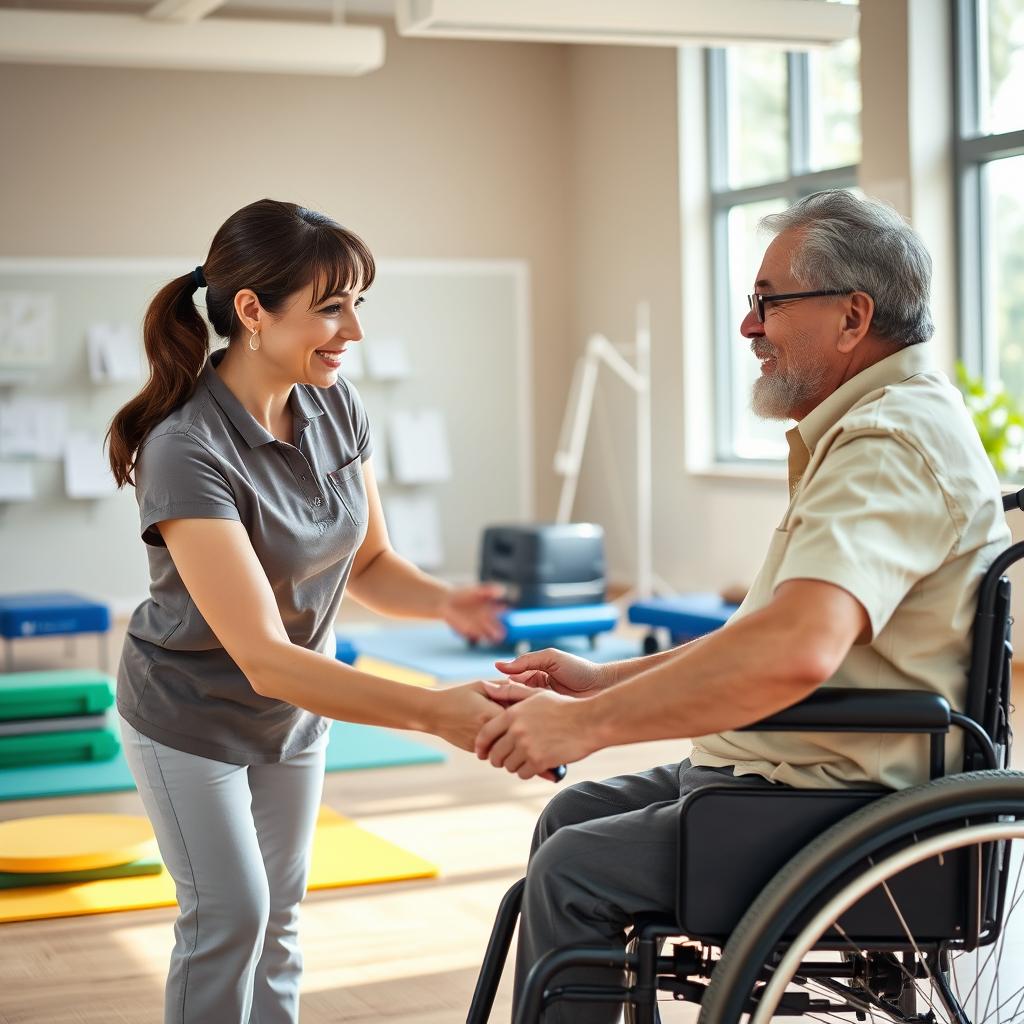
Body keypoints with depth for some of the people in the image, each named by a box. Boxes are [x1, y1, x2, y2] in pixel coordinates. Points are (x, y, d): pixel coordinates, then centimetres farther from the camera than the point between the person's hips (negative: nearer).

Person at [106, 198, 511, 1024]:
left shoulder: (335, 405, -13)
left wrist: (445, 600, -26)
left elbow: (369, 564, -3)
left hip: (295, 707, 6)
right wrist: (434, 711, -45)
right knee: (229, 916, 1)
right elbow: (264, 659, -38)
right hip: (194, 715, -6)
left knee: (280, 909, 16)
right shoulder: (188, 452, -34)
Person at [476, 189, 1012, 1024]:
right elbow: (769, 636, 18)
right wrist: (605, 680, 10)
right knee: (571, 814, 14)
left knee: (572, 872, -13)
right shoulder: (878, 424, 15)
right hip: (796, 770, 11)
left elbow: (797, 649, -37)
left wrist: (587, 723, -29)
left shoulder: (893, 442, -21)